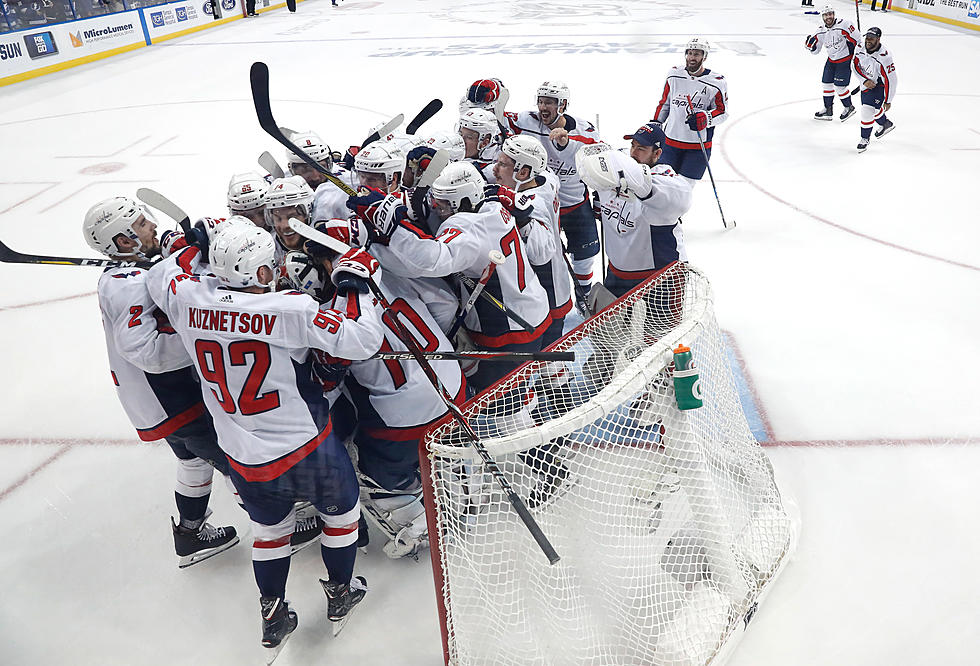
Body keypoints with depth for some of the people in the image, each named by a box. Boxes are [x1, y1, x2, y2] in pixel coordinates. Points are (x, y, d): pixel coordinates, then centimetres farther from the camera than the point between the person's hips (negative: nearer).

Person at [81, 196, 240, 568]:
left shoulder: (119, 277, 9)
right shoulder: (131, 284, -24)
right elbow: (144, 350, -32)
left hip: (166, 397, 10)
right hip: (173, 402, -10)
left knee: (196, 457, 26)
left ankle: (190, 535, 41)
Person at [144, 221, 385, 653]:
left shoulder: (190, 300, -8)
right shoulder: (290, 309, -23)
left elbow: (159, 277, 15)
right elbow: (360, 340, -22)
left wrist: (198, 247, 19)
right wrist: (354, 284, -12)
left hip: (242, 458, 5)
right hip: (306, 450, -4)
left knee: (270, 529, 28)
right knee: (341, 511, 24)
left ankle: (273, 617, 41)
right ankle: (341, 593, 42)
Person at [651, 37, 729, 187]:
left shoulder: (716, 83, -7)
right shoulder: (674, 75, 3)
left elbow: (723, 111, -2)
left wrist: (705, 118, -21)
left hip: (699, 146, -3)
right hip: (671, 139, 3)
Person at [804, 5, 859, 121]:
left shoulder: (843, 24, -21)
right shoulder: (821, 31, -1)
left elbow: (856, 40, -16)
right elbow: (815, 49, 7)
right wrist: (810, 43, -13)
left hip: (845, 59, -7)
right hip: (831, 59, 7)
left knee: (839, 86, -7)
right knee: (827, 83, 9)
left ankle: (849, 107, 15)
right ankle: (828, 110, 22)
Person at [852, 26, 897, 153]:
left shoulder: (884, 58, -31)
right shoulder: (862, 50, -14)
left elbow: (891, 80, -26)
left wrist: (888, 101, -21)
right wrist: (865, 81, -15)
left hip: (879, 85, -7)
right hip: (866, 83, 7)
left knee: (867, 110, -18)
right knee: (873, 109, 23)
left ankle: (865, 138, 1)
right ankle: (886, 124, 53)